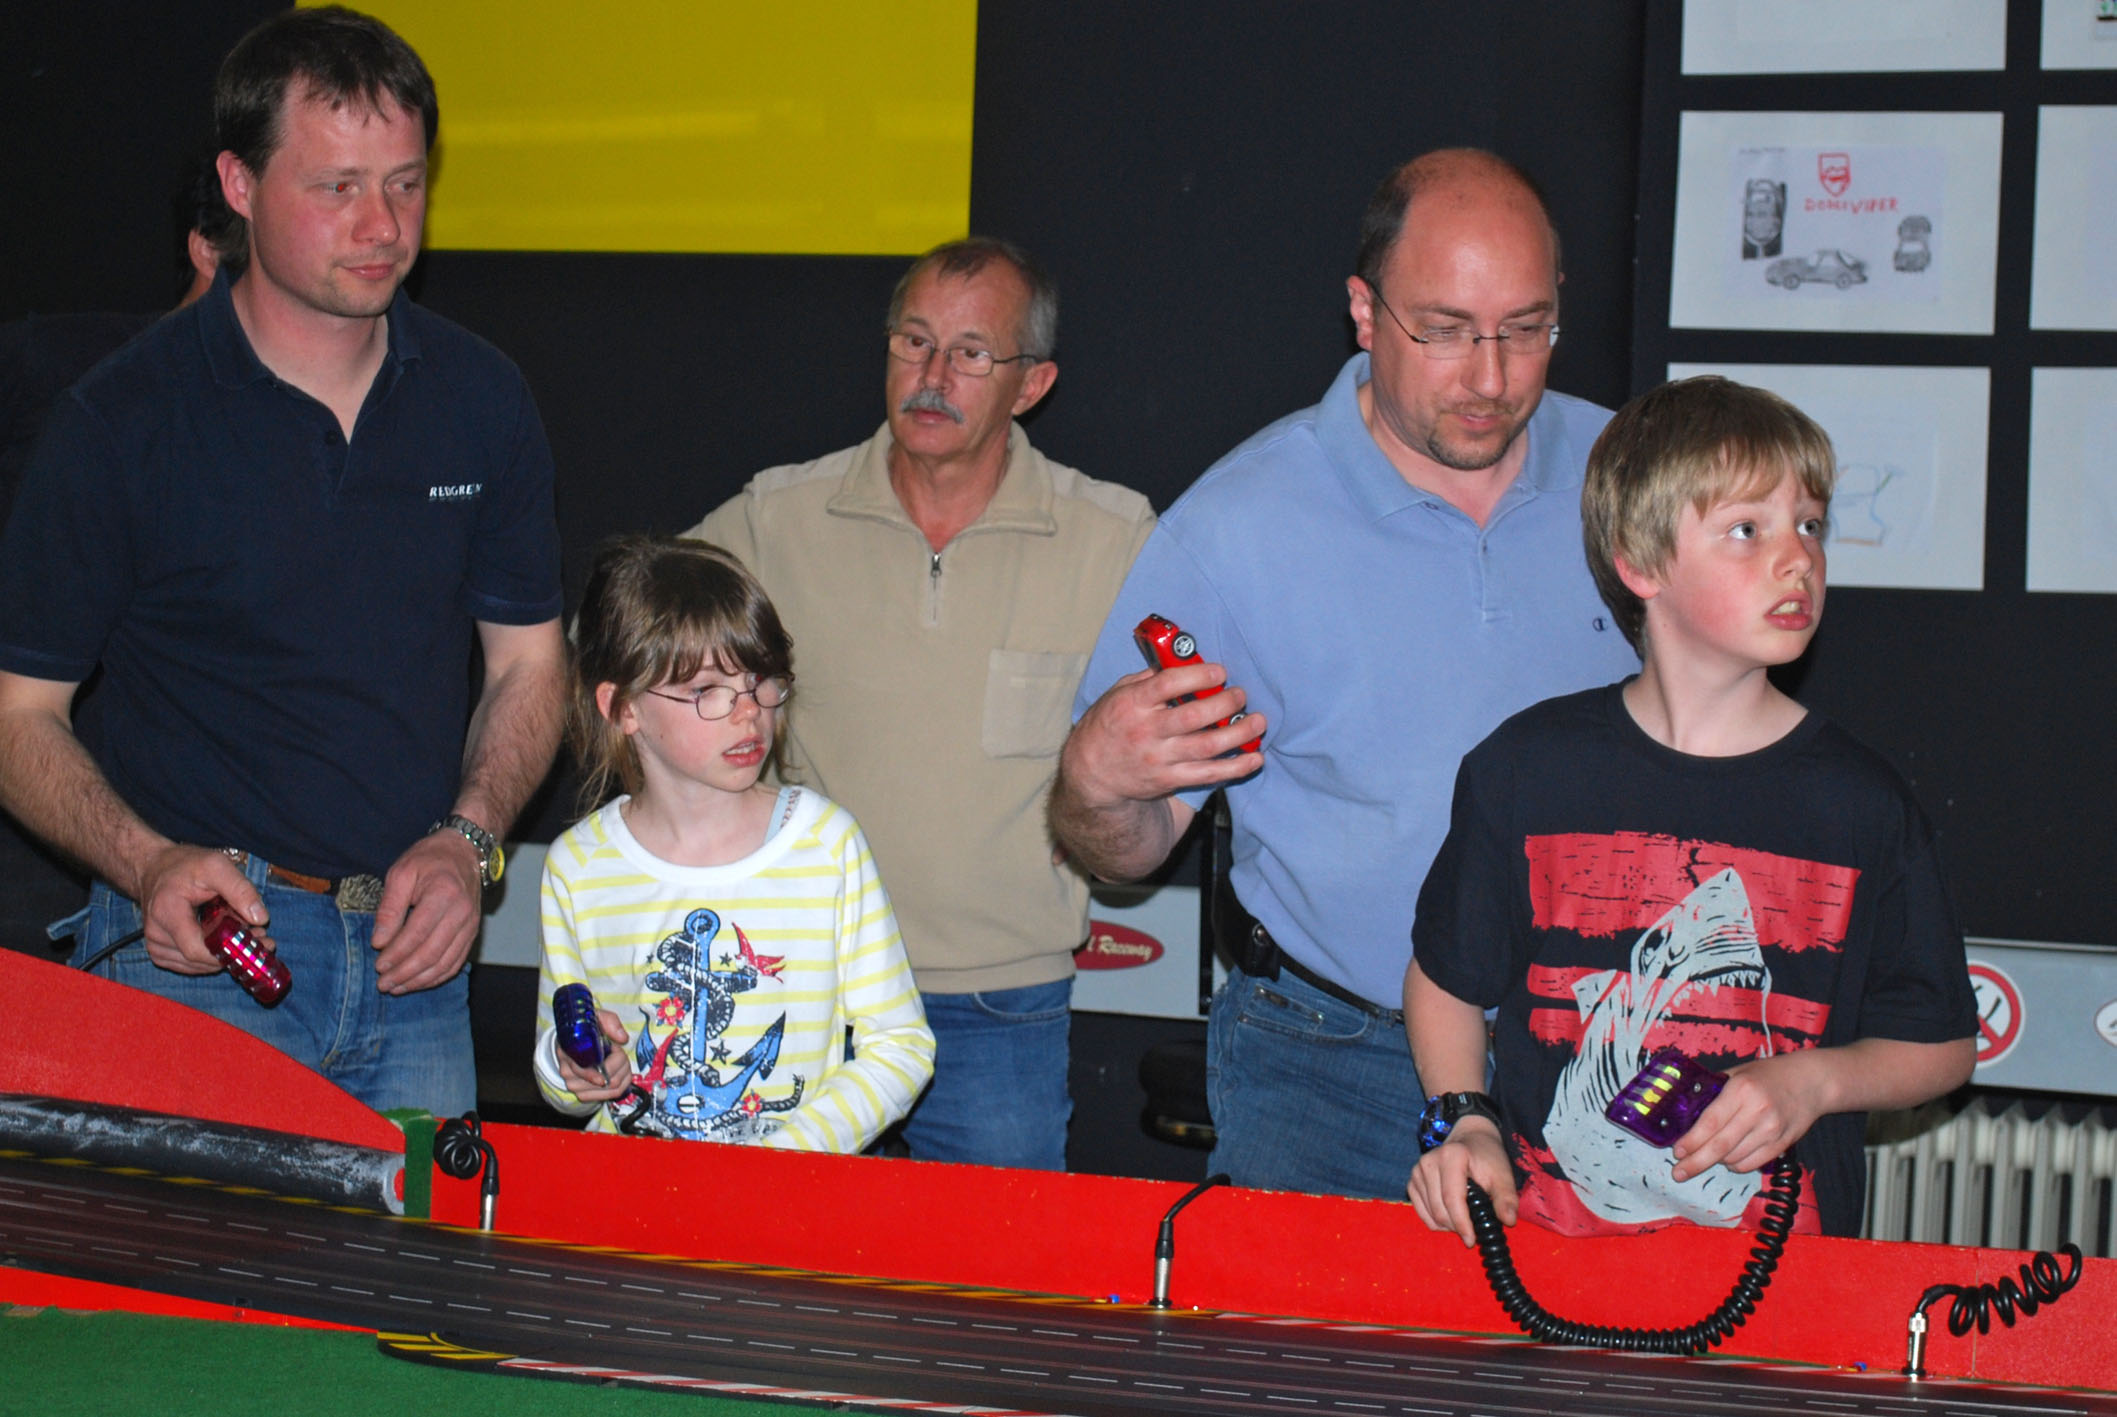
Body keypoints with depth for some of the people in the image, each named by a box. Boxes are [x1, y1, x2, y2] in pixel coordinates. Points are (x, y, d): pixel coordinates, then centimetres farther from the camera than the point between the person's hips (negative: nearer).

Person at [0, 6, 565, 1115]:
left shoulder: (481, 399, 6)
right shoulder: (122, 421, -5)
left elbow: (528, 663, 14)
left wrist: (465, 842, -2)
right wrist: (148, 865, -18)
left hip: (411, 956, 4)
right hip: (198, 948, -3)